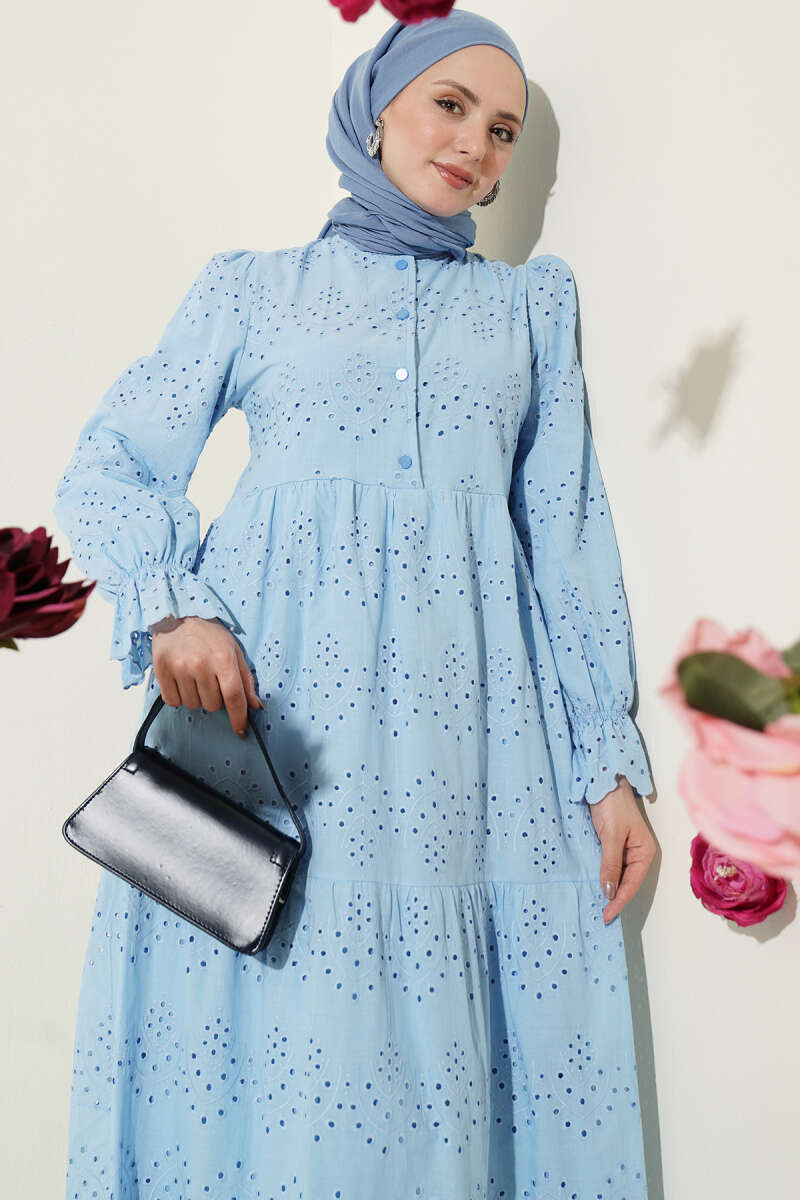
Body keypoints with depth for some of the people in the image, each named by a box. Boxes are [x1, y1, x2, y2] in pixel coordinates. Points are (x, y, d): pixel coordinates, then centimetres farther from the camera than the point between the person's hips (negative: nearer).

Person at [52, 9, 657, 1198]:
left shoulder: (534, 299, 18)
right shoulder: (254, 285, 13)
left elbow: (568, 530, 12)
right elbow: (107, 469, 9)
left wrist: (612, 760, 4)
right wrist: (172, 605, -12)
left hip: (470, 716, 2)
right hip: (272, 705, -1)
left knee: (446, 1038, 1)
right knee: (276, 1024, 0)